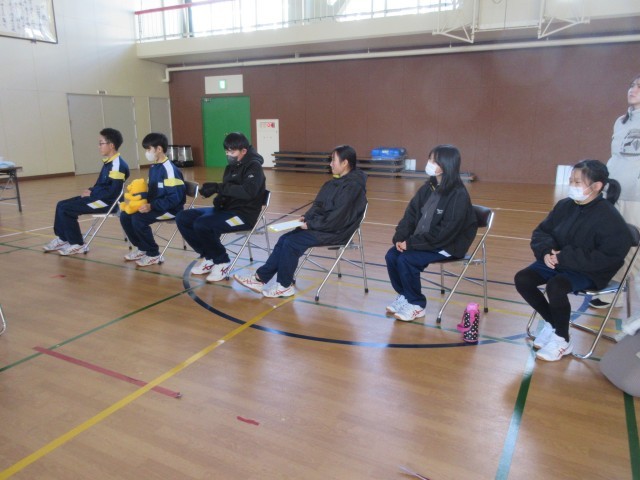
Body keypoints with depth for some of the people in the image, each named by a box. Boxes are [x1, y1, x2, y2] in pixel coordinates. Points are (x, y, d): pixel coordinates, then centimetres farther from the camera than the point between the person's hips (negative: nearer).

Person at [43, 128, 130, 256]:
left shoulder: (118, 165, -19)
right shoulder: (108, 162, 13)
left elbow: (113, 191, -24)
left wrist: (92, 193, -14)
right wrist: (90, 190, 3)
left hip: (107, 202, -10)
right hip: (98, 197, 10)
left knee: (65, 209, -12)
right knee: (61, 205, 10)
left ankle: (77, 245, -2)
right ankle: (62, 239, 20)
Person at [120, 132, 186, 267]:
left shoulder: (170, 170, -19)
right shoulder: (153, 167, 10)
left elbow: (175, 198, -24)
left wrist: (152, 206, -27)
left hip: (170, 209, -9)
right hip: (154, 206, 9)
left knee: (138, 219, -26)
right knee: (125, 215, 2)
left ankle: (154, 254, -8)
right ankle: (142, 248, 18)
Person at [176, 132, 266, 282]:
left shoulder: (254, 166, -11)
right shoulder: (231, 167, 14)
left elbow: (248, 191, -28)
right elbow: (227, 192, 17)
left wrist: (218, 187, -28)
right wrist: (219, 199, -8)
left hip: (244, 214, -9)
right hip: (226, 209, 9)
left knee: (201, 224, -30)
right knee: (182, 218, 0)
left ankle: (221, 261, -8)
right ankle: (208, 256, 10)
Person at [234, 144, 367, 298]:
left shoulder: (353, 186, -18)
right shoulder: (335, 182, 12)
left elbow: (337, 217, -23)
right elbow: (319, 205, 16)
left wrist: (311, 224, -17)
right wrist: (307, 217, -2)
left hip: (336, 232, -9)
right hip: (323, 226, 9)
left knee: (291, 242, -17)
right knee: (284, 239, -3)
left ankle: (284, 285, -2)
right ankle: (261, 278, 1)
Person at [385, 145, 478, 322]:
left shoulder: (459, 195, -20)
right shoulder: (429, 187, 4)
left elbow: (444, 232, -24)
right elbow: (411, 213, 6)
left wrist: (412, 243, -23)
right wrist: (401, 237, -10)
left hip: (447, 246, -7)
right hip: (422, 240, 8)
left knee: (406, 260, -24)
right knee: (391, 255, -11)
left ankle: (416, 305, -4)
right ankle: (403, 295, 10)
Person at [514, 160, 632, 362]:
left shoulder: (610, 218, -16)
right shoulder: (564, 205, 1)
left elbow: (610, 258, -22)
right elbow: (541, 232, 12)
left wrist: (565, 258, -25)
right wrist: (546, 251, -11)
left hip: (589, 272, -6)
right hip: (556, 261, 7)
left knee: (555, 286, -34)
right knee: (522, 279, -14)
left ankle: (562, 340, -8)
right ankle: (551, 324, 9)